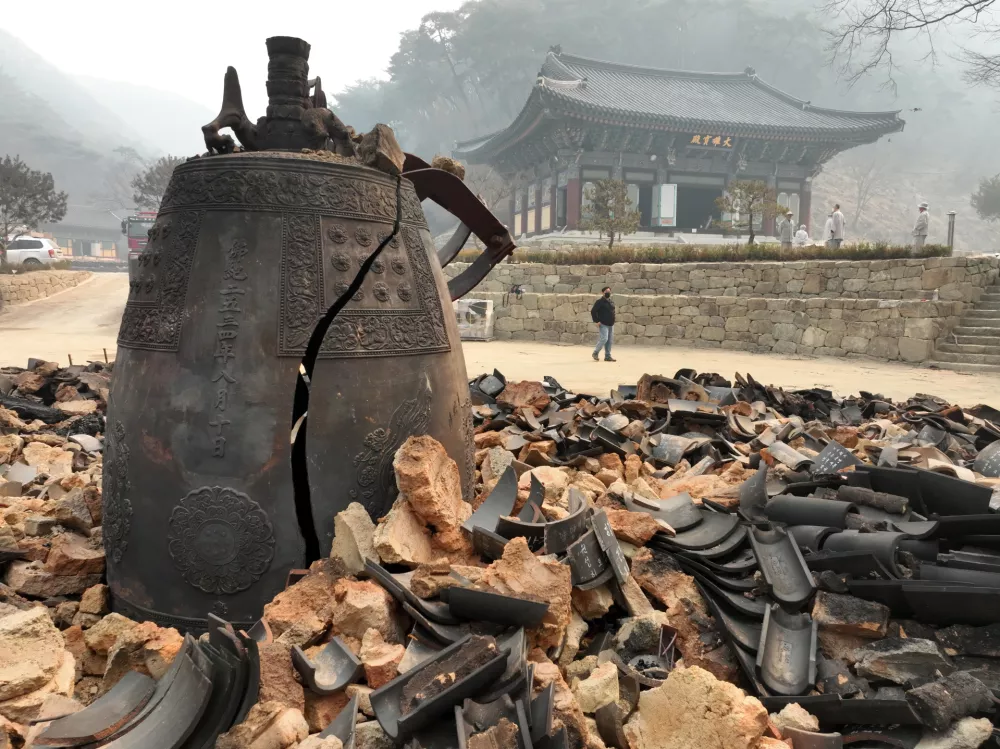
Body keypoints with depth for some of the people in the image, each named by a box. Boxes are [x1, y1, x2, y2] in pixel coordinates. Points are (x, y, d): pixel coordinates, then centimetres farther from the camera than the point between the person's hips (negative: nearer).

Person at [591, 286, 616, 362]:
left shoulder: (611, 302, 16)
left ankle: (607, 356, 13)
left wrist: (612, 321, 16)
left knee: (610, 341, 6)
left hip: (611, 325, 7)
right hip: (603, 325, -7)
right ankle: (595, 353, 1)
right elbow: (593, 311, -11)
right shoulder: (599, 302, -7)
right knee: (604, 339, -16)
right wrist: (596, 321, -15)